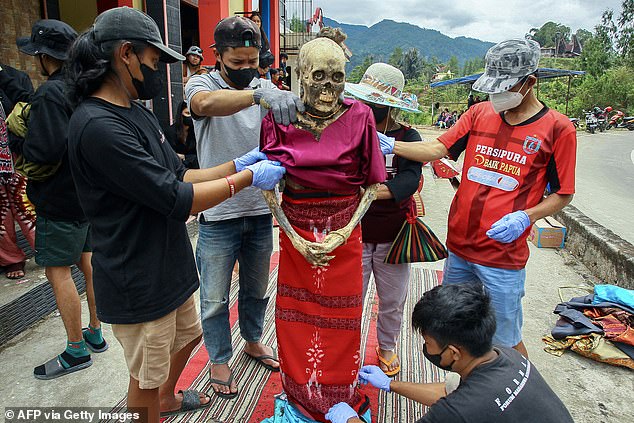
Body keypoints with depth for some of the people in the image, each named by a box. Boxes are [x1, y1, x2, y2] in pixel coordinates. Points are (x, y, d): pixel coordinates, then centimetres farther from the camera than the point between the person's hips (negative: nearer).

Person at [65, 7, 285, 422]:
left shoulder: (137, 112, 7)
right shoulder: (98, 126, -25)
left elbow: (178, 176, 8)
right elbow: (176, 200, -26)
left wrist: (236, 165, -3)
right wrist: (247, 178, -18)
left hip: (169, 267, 10)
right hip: (138, 283, -10)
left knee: (187, 335, 30)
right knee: (146, 380, 13)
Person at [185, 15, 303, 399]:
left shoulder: (266, 87, 3)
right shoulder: (202, 84, -9)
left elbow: (291, 116, -9)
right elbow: (206, 103, -34)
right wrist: (258, 96, -49)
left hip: (260, 212, 4)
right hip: (218, 214, -3)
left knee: (257, 289, 22)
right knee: (215, 298, 12)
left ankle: (253, 341, 46)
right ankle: (219, 360, 34)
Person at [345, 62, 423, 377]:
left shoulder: (407, 136, -6)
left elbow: (410, 179, -21)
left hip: (393, 235, 1)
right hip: (354, 233, -1)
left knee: (392, 300, 18)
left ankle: (387, 347, 45)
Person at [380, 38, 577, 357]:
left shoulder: (556, 128, -6)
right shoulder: (479, 113, 5)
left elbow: (563, 194, -2)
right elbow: (437, 149, -2)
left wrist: (525, 216, -18)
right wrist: (391, 146, -14)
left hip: (504, 255, -4)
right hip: (459, 246, 5)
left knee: (505, 341, 9)